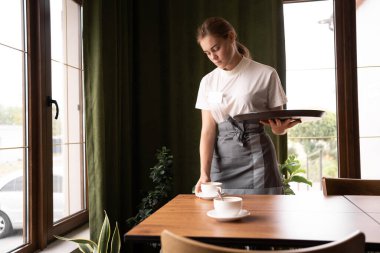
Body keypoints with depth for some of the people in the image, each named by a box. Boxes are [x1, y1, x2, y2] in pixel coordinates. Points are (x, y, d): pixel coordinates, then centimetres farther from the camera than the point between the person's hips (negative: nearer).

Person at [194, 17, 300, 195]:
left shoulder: (265, 74, -4)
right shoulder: (208, 82, 5)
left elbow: (279, 123, 2)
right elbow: (208, 131, 0)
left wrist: (279, 128, -22)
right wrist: (205, 173, -12)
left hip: (256, 157, -2)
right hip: (221, 161, 3)